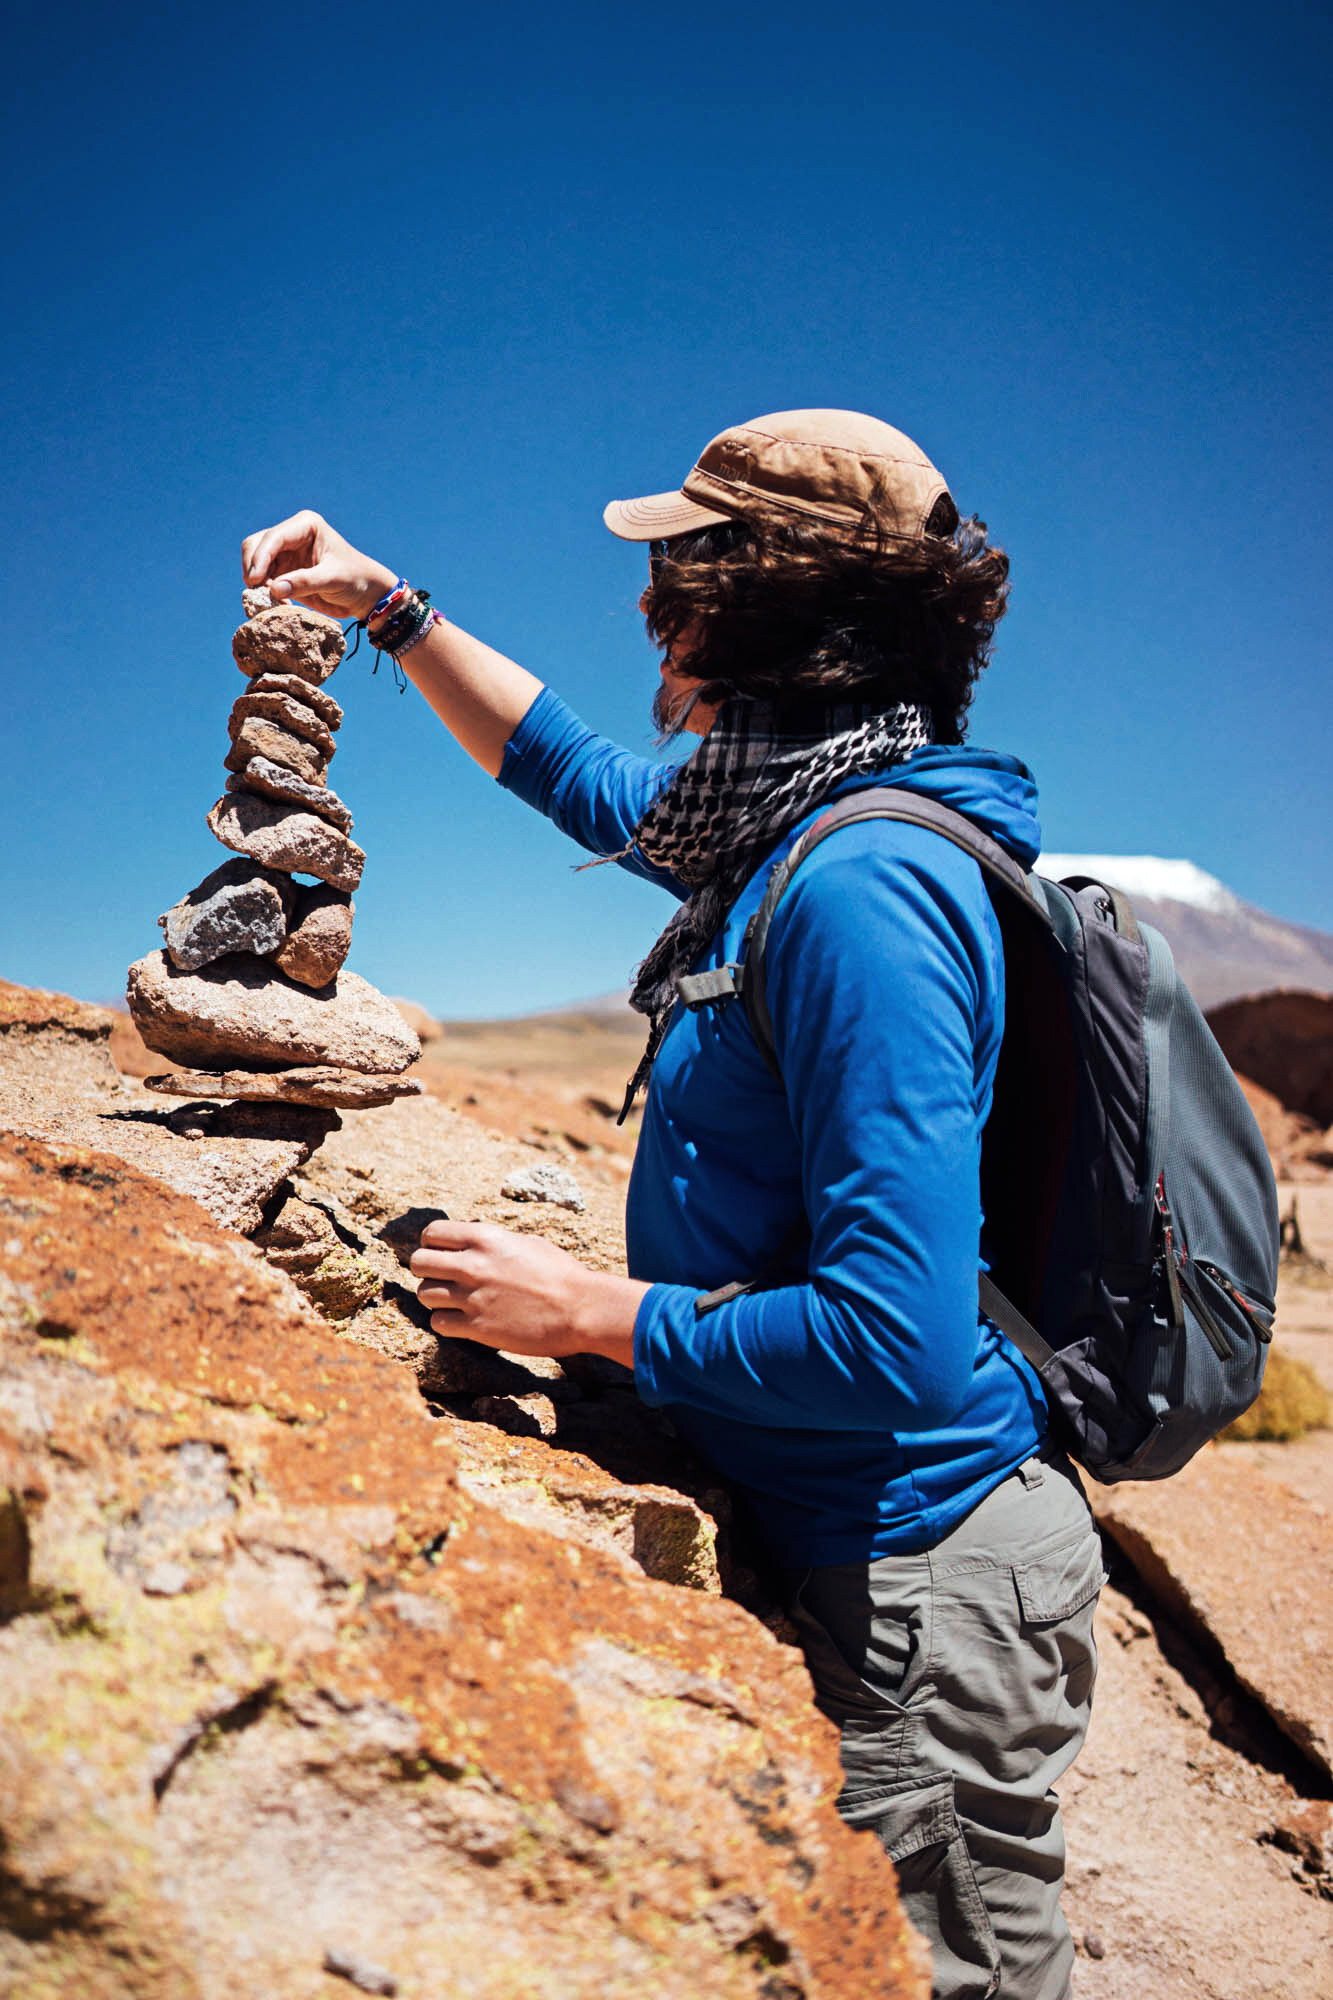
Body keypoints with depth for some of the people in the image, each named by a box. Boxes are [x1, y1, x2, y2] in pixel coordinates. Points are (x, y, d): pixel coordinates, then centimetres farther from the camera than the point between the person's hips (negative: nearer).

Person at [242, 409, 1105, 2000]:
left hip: (916, 1577, -9)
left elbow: (896, 1345, -31)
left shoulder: (863, 887, -27)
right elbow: (582, 778, 23)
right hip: (828, 1532, 9)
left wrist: (583, 1308, -19)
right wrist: (387, 608, 23)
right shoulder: (785, 816, 3)